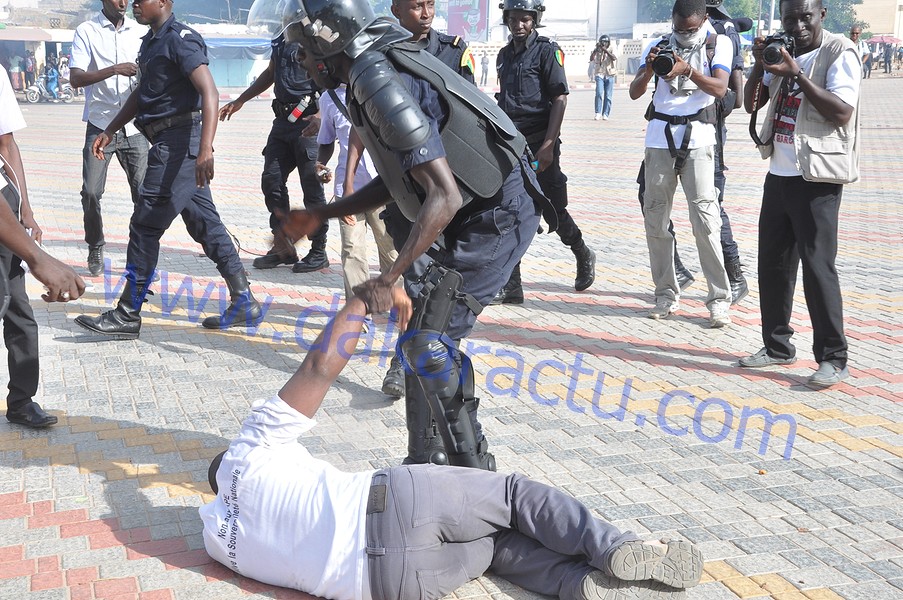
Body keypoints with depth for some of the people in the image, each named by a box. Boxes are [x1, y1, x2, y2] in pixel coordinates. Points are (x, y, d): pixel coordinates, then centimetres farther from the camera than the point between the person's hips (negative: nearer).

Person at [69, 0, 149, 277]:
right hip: (100, 126, -2)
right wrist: (115, 70, -24)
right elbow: (75, 78, -12)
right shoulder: (87, 31, -3)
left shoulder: (140, 31, 7)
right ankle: (95, 248, 18)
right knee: (91, 192, -4)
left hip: (134, 127, 2)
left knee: (144, 192, -1)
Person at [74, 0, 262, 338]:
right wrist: (110, 131, 22)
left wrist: (205, 150, -34)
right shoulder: (150, 42, 17)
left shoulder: (180, 40, -13)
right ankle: (244, 303, 14)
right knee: (204, 224, 10)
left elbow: (209, 92, -23)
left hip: (179, 142, -10)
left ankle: (127, 316, 1)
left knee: (145, 225, -6)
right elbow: (141, 94, 28)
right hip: (166, 144, 10)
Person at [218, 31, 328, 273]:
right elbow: (270, 74, 30)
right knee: (271, 180, 5)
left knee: (312, 186, -4)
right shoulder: (282, 42, 17)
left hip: (309, 122, -8)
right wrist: (240, 101, 32)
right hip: (283, 120, 8)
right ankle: (283, 248, 15)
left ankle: (319, 251, 7)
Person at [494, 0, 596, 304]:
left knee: (553, 209, 5)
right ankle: (511, 285, 4)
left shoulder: (547, 50, -6)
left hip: (539, 144, -6)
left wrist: (548, 145, -18)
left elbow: (560, 99, -12)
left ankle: (583, 255, 33)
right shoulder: (504, 55, 14)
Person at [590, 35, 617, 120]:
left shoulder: (611, 51, 2)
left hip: (609, 76, 1)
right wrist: (596, 49, -23)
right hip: (600, 75, -1)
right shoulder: (596, 51, 3)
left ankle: (605, 114, 5)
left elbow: (614, 58, -19)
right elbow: (591, 59, -13)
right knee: (599, 93, -16)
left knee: (608, 96, 0)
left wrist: (605, 50, -26)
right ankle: (598, 113, -13)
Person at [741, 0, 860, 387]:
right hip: (779, 175, 7)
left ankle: (833, 359, 2)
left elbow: (841, 111, -19)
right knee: (772, 263, 11)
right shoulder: (783, 54, 13)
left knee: (817, 266, -7)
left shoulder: (840, 53, -8)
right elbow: (751, 103, 12)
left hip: (816, 179, -7)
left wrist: (797, 75, -22)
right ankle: (777, 345, 24)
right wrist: (760, 65, -4)